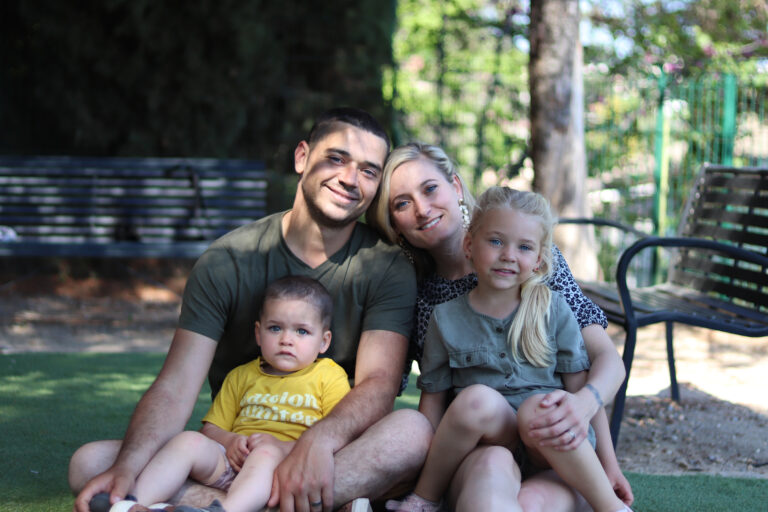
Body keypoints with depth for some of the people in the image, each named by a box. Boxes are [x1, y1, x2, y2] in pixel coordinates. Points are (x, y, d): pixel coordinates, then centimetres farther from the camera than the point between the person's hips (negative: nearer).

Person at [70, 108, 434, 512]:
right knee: (90, 463, -20)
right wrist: (127, 468, -31)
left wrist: (319, 440, -38)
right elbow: (174, 389, -10)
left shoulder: (387, 268, -2)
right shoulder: (227, 262, -2)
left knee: (413, 431, -34)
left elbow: (378, 382, -15)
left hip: (333, 460, -1)